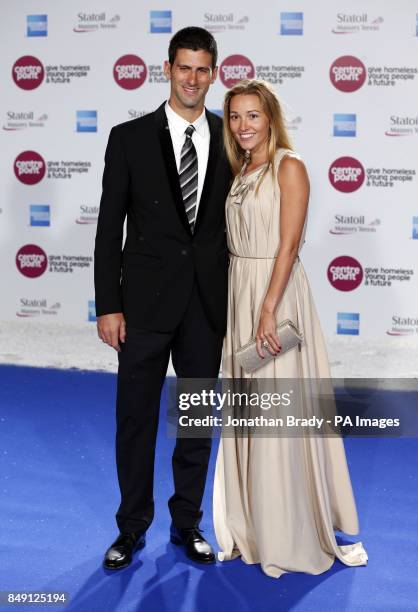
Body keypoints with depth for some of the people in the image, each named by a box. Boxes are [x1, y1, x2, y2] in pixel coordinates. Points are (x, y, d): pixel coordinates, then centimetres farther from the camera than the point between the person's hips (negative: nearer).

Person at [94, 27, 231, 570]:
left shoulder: (229, 139, 3)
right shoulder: (130, 137, -2)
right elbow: (110, 229, -3)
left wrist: (238, 302, 4)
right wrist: (107, 307, -7)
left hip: (209, 303, 2)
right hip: (146, 301, -2)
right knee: (136, 417, 8)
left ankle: (187, 523, 30)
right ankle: (132, 526, 25)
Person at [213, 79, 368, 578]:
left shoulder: (289, 167, -8)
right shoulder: (241, 170, 13)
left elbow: (289, 244, -15)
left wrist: (268, 310, -21)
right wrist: (240, 306, 11)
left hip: (276, 293, -7)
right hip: (239, 292, 7)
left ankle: (292, 531, 11)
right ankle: (253, 526, 23)